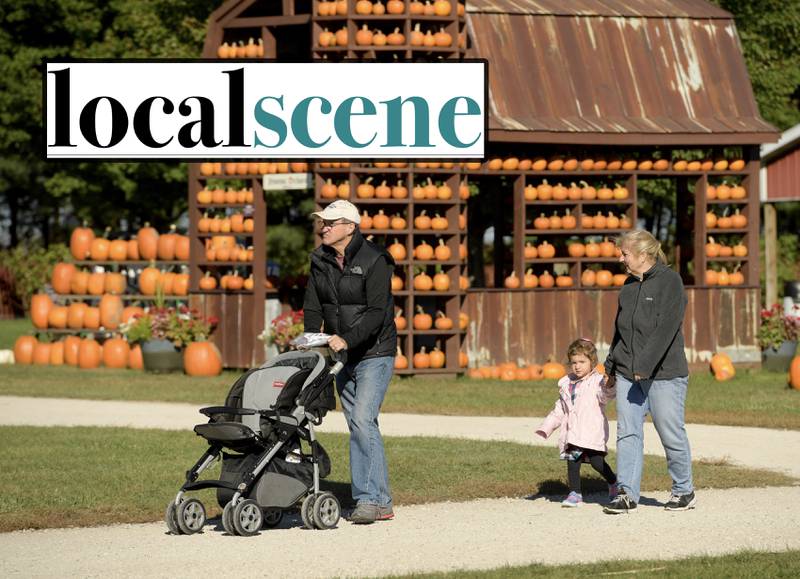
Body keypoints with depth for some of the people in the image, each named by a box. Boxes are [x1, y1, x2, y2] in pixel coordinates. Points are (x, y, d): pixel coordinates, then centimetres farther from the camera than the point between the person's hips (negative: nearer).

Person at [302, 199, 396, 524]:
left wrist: (347, 339, -30)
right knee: (357, 426, 6)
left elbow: (377, 312, -21)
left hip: (374, 353, -7)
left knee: (362, 419, -20)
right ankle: (380, 503, 10)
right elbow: (313, 307, 7)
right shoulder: (320, 261, 5)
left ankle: (371, 499, -21)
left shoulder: (374, 261, -15)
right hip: (343, 355, 7)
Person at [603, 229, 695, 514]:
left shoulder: (669, 281, -9)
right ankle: (627, 493, 2)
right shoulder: (630, 285, 14)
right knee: (627, 432, 0)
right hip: (628, 373, 7)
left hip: (664, 373, -7)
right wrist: (611, 363, 20)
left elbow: (666, 327, -18)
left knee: (671, 434, 1)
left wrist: (645, 364, -23)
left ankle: (684, 491, 15)